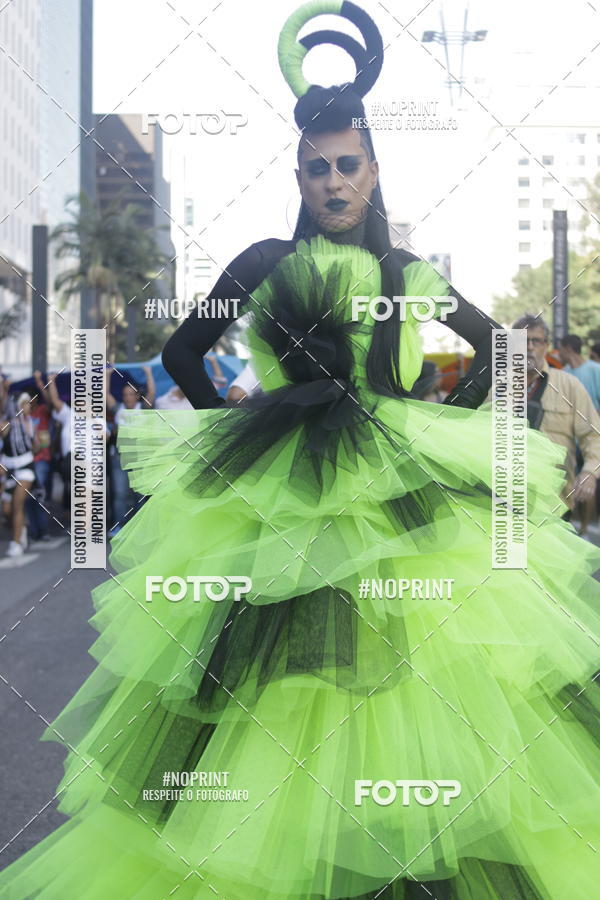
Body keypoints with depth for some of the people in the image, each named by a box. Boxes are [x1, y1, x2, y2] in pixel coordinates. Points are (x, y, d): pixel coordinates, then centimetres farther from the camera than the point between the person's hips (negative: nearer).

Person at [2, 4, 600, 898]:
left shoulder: (413, 275, 8)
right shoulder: (264, 264, 2)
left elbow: (496, 347, 20)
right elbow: (182, 352, 10)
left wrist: (447, 421, 9)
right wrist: (235, 428, 4)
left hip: (404, 504, 2)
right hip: (280, 507, -2)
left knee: (411, 683, 6)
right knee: (277, 702, 3)